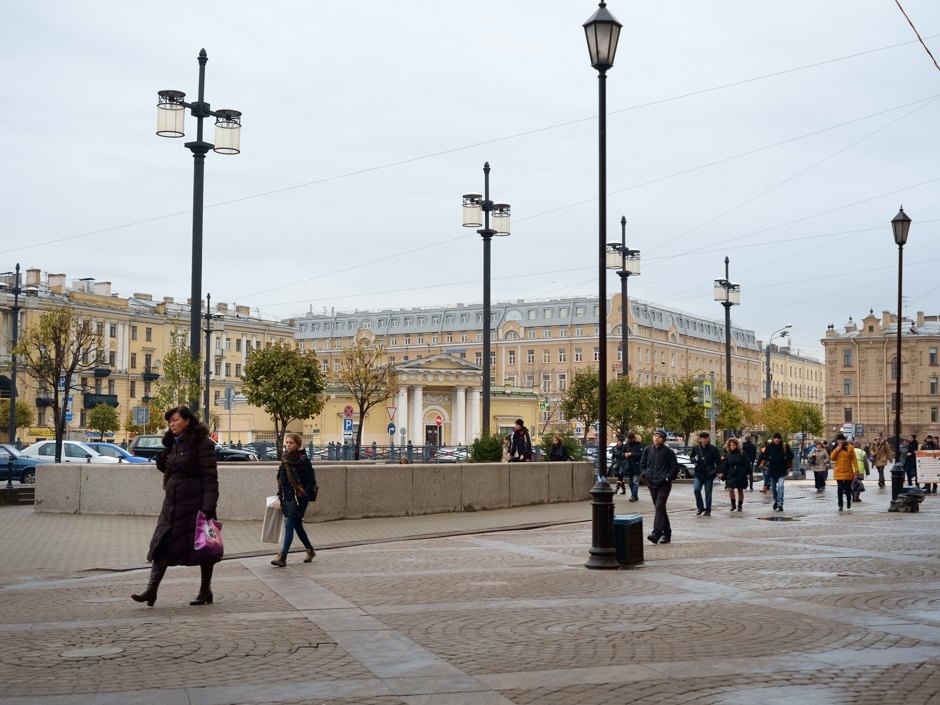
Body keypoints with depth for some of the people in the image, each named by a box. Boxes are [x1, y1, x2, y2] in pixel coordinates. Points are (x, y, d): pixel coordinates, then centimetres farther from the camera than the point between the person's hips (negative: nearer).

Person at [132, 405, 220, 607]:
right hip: (172, 502, 8)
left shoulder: (202, 444, -11)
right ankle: (151, 590, -5)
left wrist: (208, 506, -22)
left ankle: (205, 591, 16)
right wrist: (162, 463, 3)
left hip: (195, 502, -8)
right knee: (162, 545, -1)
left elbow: (210, 477, -15)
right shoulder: (173, 444, 13)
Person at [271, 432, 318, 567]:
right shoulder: (285, 459, 9)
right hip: (287, 497, 7)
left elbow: (311, 481, -10)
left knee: (289, 525, -12)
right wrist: (280, 494, 12)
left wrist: (304, 495, -18)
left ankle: (282, 557, -14)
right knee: (297, 525, 16)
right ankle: (310, 550, 33)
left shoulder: (303, 460, -11)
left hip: (299, 498, -7)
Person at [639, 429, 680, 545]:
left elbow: (675, 467, 0)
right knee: (660, 508, 12)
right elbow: (642, 464, 18)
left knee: (659, 507, -17)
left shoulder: (668, 452, -3)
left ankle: (656, 533, -25)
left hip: (664, 484, -5)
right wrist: (645, 474, 2)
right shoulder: (647, 450, 9)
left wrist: (667, 478, -9)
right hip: (651, 484, 5)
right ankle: (667, 533, 23)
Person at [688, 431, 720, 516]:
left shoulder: (713, 449, -3)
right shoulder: (696, 448, 4)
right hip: (698, 474, 2)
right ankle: (700, 507, 4)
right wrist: (695, 459, -9)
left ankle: (708, 510, 16)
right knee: (696, 489, -14)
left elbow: (718, 461, -1)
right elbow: (691, 458, 14)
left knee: (708, 493, 4)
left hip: (709, 475, -1)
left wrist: (718, 471, -12)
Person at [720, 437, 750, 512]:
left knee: (740, 490, 8)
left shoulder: (742, 453, -3)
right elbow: (725, 465, 5)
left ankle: (740, 506, 21)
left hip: (741, 475, -1)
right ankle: (733, 505, 1)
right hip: (731, 475, 1)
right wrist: (722, 473, -4)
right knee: (730, 489, -13)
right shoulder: (728, 454, 4)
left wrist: (748, 473, -8)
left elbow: (747, 464, -3)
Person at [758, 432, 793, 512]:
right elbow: (763, 456, 0)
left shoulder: (785, 446, -3)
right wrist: (769, 458, -18)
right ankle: (776, 501, 37)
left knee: (780, 486, -15)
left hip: (782, 470, -2)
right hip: (772, 469, 2)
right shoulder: (769, 446, -2)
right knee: (773, 487, 15)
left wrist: (785, 458, -16)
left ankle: (780, 504, -15)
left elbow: (791, 455, 2)